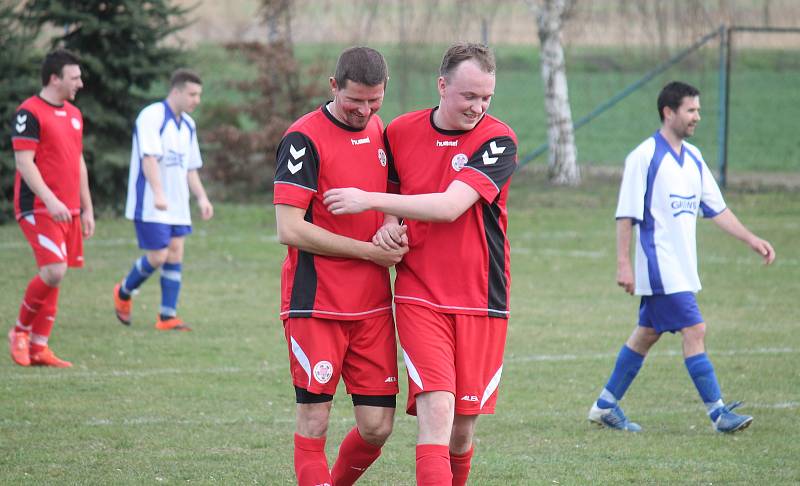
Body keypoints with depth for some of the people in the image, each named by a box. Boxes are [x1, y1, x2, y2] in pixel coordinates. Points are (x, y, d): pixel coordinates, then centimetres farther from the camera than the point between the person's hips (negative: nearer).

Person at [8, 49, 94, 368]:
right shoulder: (30, 113, -9)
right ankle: (20, 331, 2)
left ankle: (38, 348, 10)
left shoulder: (74, 114, 16)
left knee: (54, 275, 5)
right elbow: (24, 162, -15)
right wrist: (50, 200, -25)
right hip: (38, 208, -8)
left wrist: (86, 209, 20)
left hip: (68, 210, 8)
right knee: (54, 272, -18)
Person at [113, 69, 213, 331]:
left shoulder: (188, 125, 14)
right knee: (158, 256, -9)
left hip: (177, 206, 8)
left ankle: (167, 316, 4)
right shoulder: (151, 117, -13)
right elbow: (149, 158, -23)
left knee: (175, 255, 2)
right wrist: (158, 193, -33)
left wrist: (202, 197, 8)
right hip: (150, 205, -8)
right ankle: (124, 293, 17)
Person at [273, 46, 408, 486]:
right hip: (316, 304, -6)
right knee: (314, 424, -4)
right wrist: (369, 251, -12)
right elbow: (290, 229, -16)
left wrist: (393, 227, 2)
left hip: (373, 305, 6)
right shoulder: (305, 138, -10)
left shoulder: (380, 132, 12)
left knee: (377, 427, 3)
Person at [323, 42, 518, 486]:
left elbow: (451, 206, -18)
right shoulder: (401, 132, 3)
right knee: (436, 411, -17)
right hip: (419, 296, 1)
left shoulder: (497, 140, -7)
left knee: (463, 428, 4)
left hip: (481, 300, 0)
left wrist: (370, 200, -15)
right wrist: (389, 226, -1)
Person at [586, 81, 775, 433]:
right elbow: (626, 214, -12)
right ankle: (718, 413, -9)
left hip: (682, 268, 8)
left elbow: (717, 209, 16)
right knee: (694, 331, -11)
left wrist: (751, 240, 9)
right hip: (660, 268, -8)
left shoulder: (693, 158, 12)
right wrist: (623, 263, -16)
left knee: (647, 334, 13)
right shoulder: (644, 157, -12)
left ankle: (606, 405, 22)